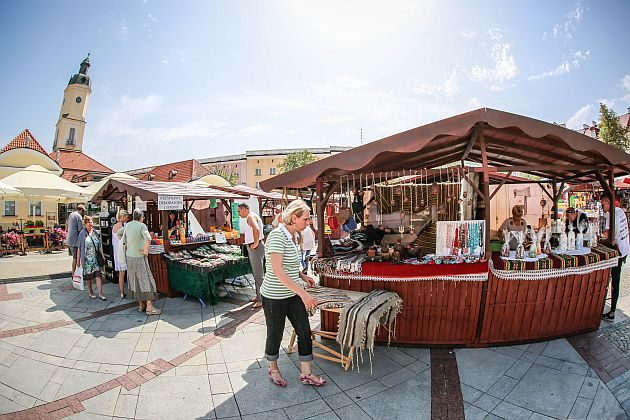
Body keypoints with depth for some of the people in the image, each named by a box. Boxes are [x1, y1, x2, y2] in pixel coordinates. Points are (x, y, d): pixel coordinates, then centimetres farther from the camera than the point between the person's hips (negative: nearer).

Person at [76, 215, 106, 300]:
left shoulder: (95, 232, 7)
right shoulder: (82, 233, -5)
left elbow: (100, 245, 12)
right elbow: (79, 248, -5)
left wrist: (102, 255, 8)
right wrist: (78, 260, -6)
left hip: (96, 258, 3)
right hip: (87, 259, -3)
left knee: (98, 275, -2)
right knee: (88, 276, 9)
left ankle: (100, 293, 0)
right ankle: (90, 292, 26)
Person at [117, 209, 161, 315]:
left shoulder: (127, 225, 6)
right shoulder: (142, 225, -16)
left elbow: (118, 233, 25)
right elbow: (148, 238, -32)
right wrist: (146, 251, -19)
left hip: (129, 256, 8)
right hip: (139, 257, -7)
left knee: (135, 280, 13)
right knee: (146, 280, -2)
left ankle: (141, 305, 23)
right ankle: (149, 307, -1)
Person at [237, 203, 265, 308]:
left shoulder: (251, 216, -15)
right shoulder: (250, 217, 19)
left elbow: (256, 229, -35)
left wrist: (256, 243, -25)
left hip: (256, 248, -11)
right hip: (251, 248, 11)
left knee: (258, 274, -7)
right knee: (255, 273, 17)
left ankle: (262, 299, -3)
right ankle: (258, 296, 27)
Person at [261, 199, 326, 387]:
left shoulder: (291, 236, 5)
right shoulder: (277, 235, -23)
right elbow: (277, 270, -32)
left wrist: (302, 276, 10)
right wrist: (303, 293, -33)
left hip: (293, 295, 8)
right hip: (275, 297, -8)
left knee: (305, 332, 10)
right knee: (275, 335, 13)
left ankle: (306, 374, 27)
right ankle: (273, 369, 40)